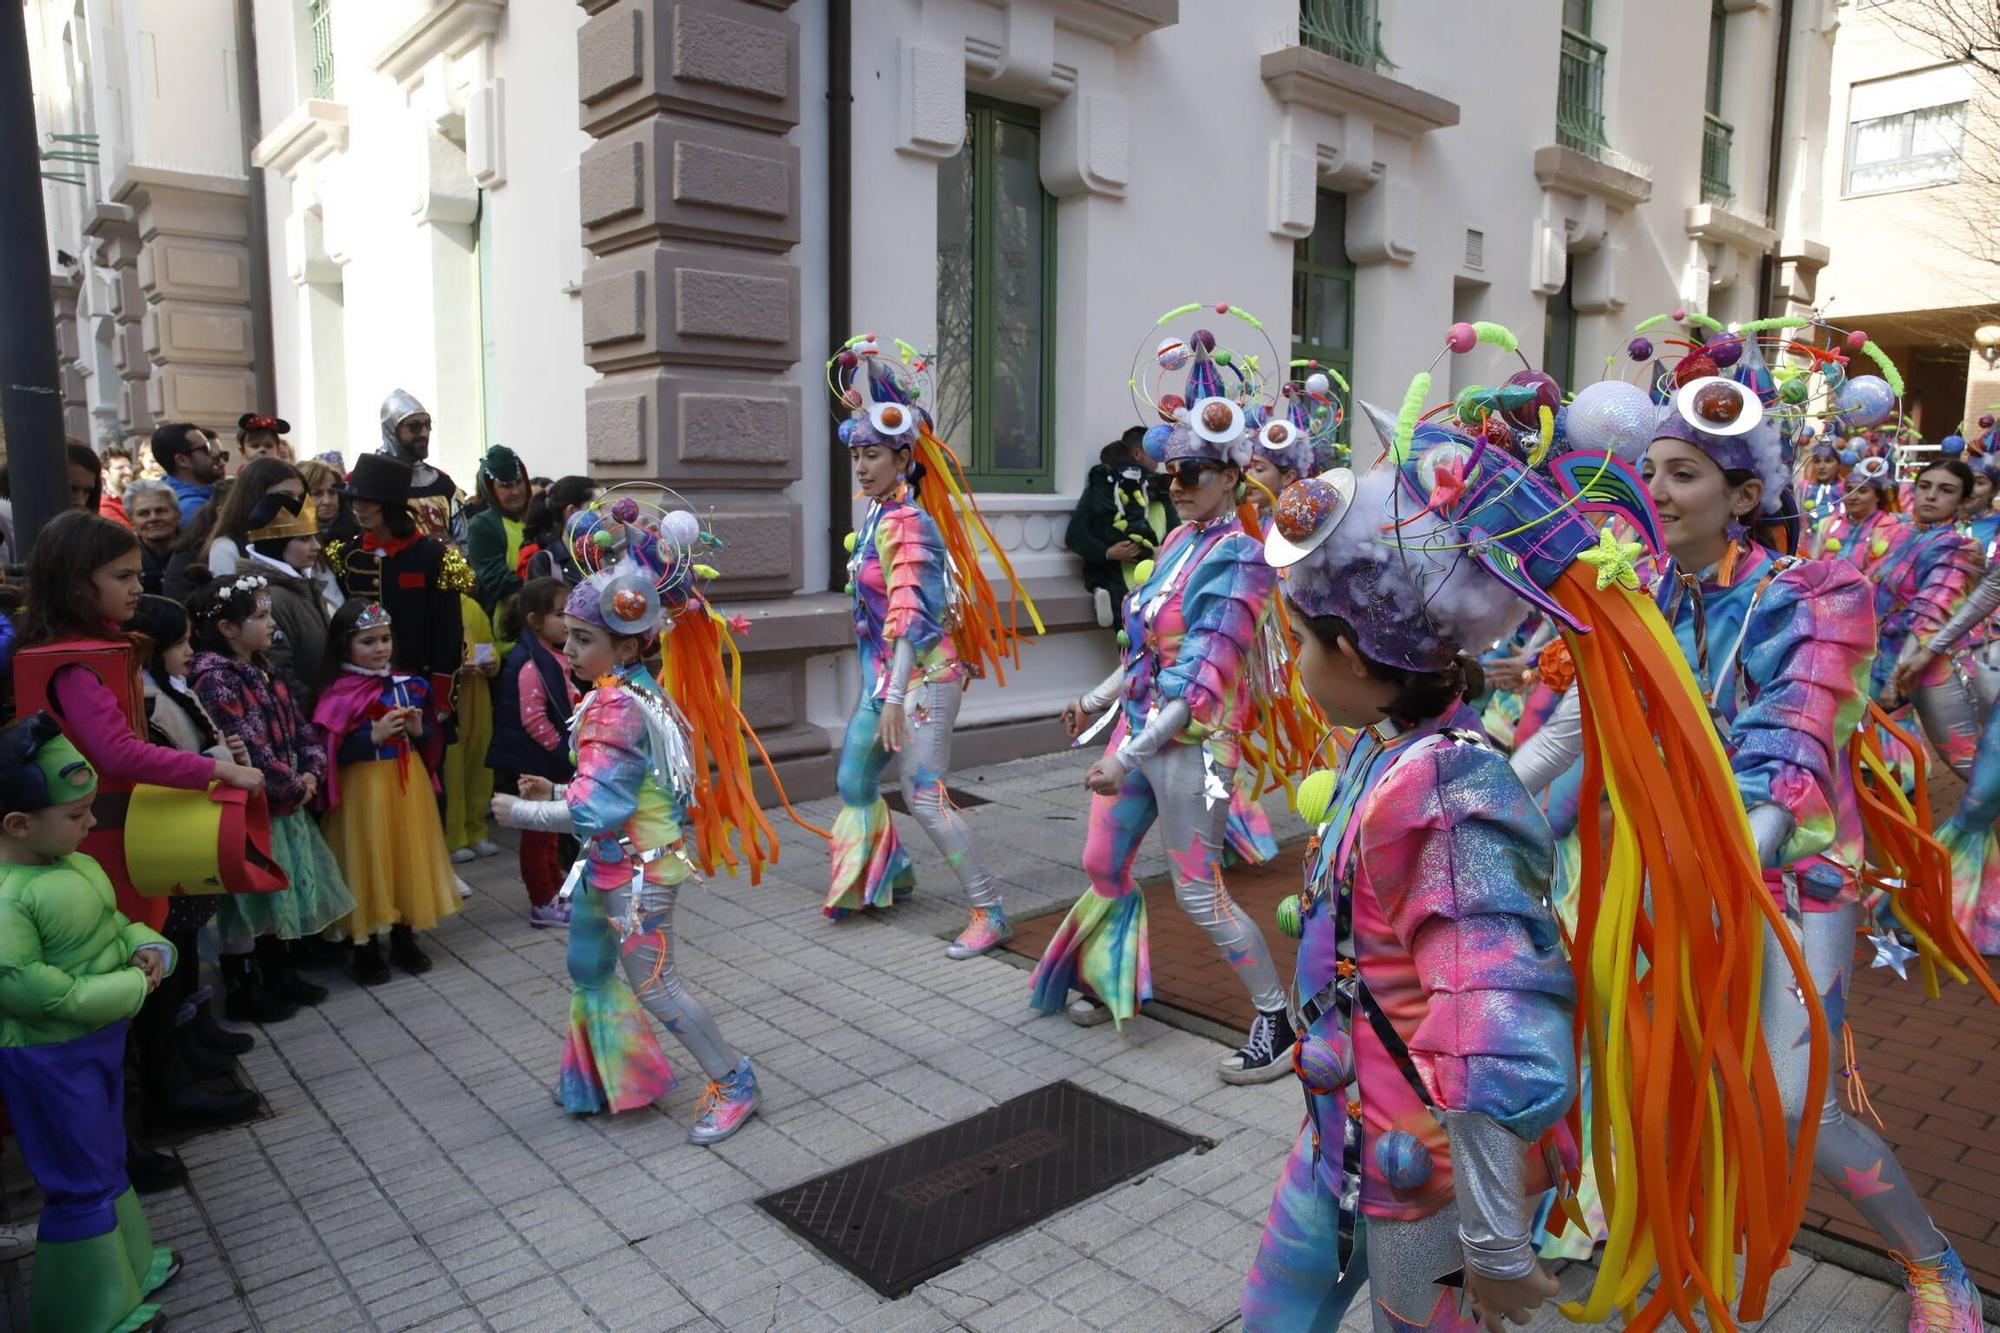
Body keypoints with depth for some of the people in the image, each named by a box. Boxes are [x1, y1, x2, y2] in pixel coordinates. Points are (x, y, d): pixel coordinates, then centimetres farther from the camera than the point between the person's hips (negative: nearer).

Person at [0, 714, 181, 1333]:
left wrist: (148, 947, -6)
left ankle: (127, 1263, 44)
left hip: (98, 1037, 9)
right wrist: (129, 989, -23)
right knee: (81, 1185, 6)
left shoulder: (69, 861, 0)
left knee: (106, 1161, 25)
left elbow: (111, 921, 13)